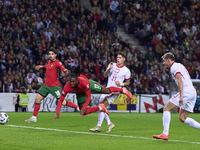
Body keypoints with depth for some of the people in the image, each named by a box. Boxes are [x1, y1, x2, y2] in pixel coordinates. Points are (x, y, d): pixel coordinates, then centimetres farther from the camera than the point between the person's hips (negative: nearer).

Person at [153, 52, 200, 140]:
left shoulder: (174, 66, -3)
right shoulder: (179, 65, 28)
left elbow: (180, 80, -17)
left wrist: (181, 96, -25)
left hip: (186, 91, -9)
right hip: (193, 93, 9)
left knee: (166, 109, -5)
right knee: (182, 118, 9)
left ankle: (165, 134, -13)